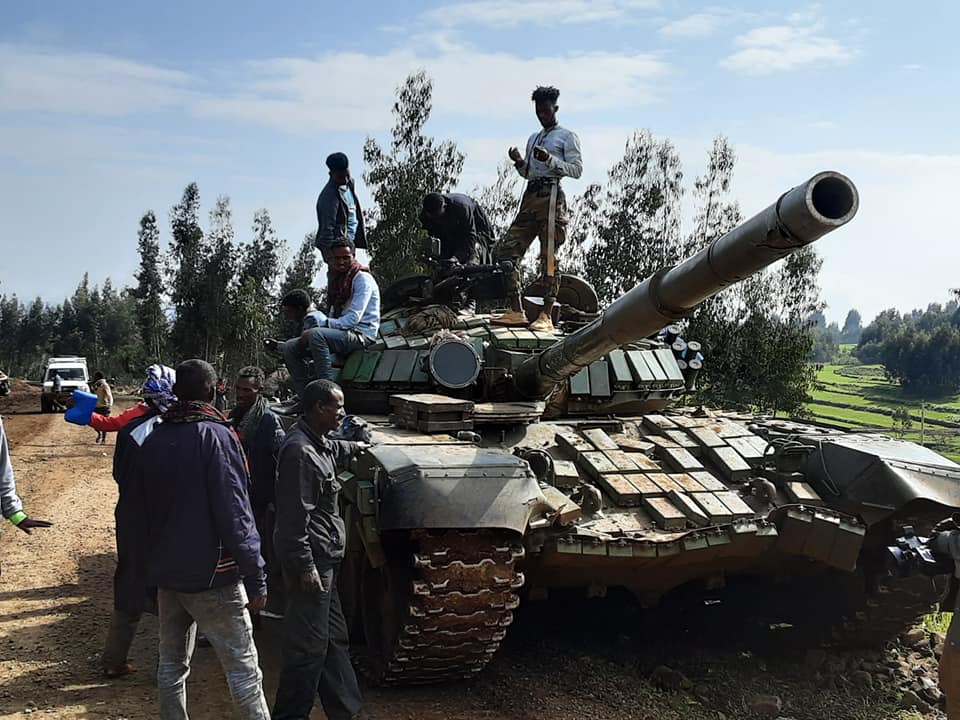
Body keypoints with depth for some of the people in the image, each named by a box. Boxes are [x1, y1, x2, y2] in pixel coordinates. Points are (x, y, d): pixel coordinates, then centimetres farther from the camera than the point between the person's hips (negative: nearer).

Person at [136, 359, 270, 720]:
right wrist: (255, 577, -14)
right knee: (243, 666, -1)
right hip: (212, 575, -7)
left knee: (171, 663, 15)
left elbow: (141, 504, 16)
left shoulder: (154, 439, 8)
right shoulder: (216, 436, -14)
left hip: (166, 572, 7)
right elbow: (234, 514, -18)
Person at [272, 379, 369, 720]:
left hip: (323, 558, 11)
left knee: (334, 640, 16)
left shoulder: (318, 443, 9)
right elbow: (295, 516, -24)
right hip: (310, 560, -11)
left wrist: (355, 447, 54)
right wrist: (305, 567, -24)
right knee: (308, 645, -2)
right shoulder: (299, 451, -21)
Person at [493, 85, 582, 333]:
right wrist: (519, 162, 8)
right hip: (529, 197, 7)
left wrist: (549, 159, -15)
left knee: (549, 257, -11)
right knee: (505, 250, -4)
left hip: (551, 196, -7)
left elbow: (577, 169, -3)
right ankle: (516, 311, -2)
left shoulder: (567, 137, 7)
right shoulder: (533, 138, 28)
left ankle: (546, 317, -13)